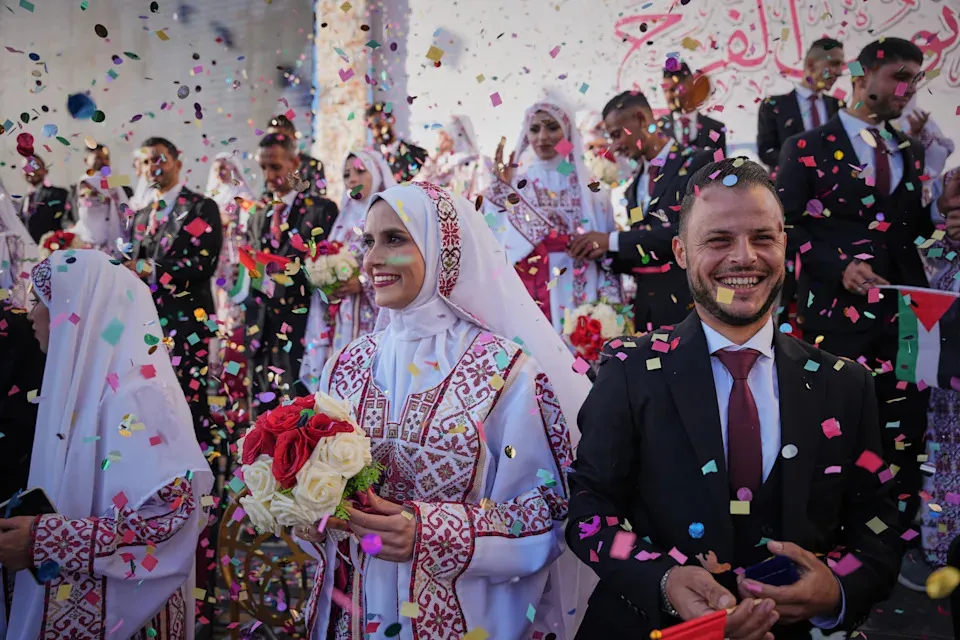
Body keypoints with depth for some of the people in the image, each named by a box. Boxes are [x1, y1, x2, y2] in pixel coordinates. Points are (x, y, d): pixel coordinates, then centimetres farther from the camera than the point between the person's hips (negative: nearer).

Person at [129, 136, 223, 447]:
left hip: (187, 318, -6)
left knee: (188, 399, -7)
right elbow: (137, 266, 23)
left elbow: (203, 264, -13)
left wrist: (150, 269, -15)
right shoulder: (141, 216, 20)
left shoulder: (202, 208, -1)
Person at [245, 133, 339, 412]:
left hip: (301, 324, -5)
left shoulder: (321, 209, 0)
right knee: (265, 405, 7)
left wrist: (291, 269, -18)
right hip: (263, 327, 6)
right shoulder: (258, 217, 19)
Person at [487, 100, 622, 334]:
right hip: (530, 295, 0)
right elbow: (498, 243, -3)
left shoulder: (586, 184, 7)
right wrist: (503, 188, -7)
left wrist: (607, 305, -3)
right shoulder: (516, 184, 7)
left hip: (578, 295, 0)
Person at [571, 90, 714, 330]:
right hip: (647, 307, 6)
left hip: (688, 302, -6)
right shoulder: (635, 185, 15)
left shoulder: (698, 162, -6)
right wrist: (602, 251, -2)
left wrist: (614, 241, -17)